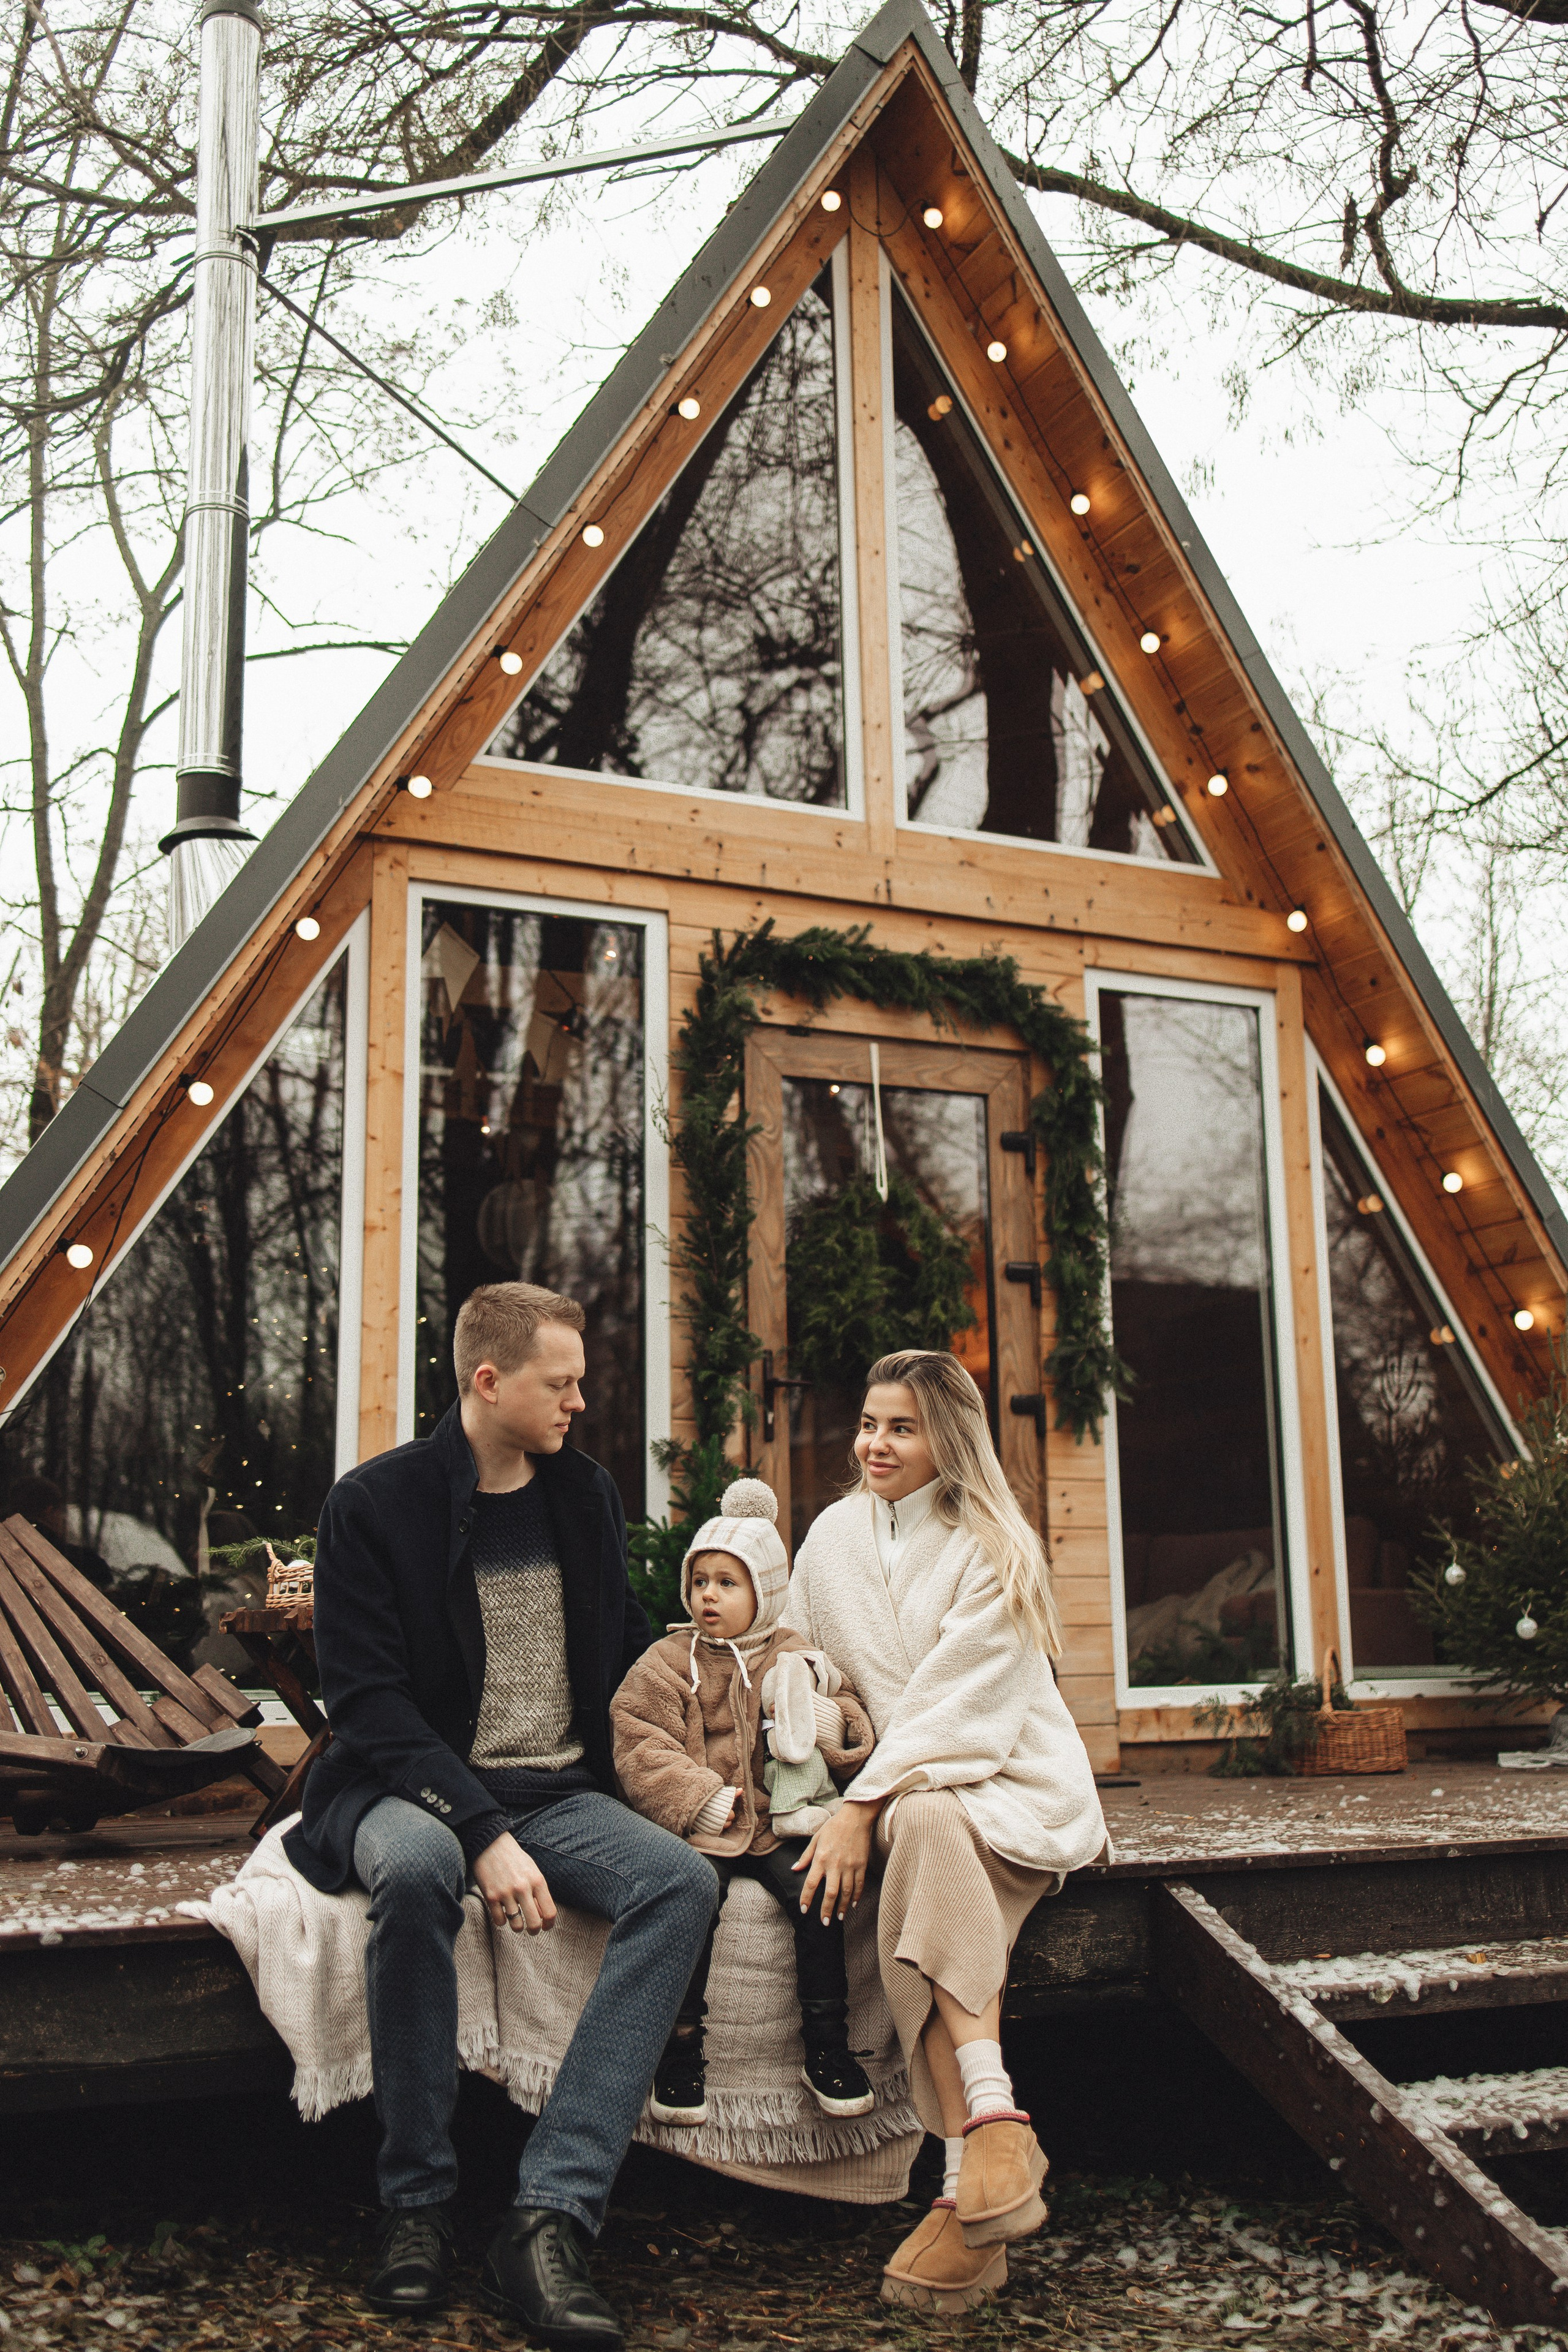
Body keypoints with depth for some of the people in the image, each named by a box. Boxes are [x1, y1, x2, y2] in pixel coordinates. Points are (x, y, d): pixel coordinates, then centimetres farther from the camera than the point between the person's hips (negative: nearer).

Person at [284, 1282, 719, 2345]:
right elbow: (366, 1699, -13)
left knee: (684, 1880, -25)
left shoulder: (587, 1492, 10)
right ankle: (418, 2204, -20)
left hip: (562, 1796, 4)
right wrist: (483, 1832, -25)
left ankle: (552, 2213, -30)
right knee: (416, 1866, -39)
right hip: (418, 1789, -4)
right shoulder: (376, 1503, -6)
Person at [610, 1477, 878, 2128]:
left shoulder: (796, 1659, 12)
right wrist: (699, 1796, -15)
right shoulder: (665, 1664, 7)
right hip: (700, 1830, -1)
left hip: (779, 1824, 2)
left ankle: (827, 2049, -6)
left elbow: (858, 1732, 11)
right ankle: (680, 2051, -13)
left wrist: (836, 1726, -14)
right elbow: (640, 1747, -2)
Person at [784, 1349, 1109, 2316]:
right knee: (924, 1832, -33)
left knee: (927, 1823, -36)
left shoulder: (995, 1550, -5)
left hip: (1019, 1781, -4)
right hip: (910, 1789, 4)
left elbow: (957, 1705, -14)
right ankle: (995, 2129, -40)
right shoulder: (835, 1535, 11)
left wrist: (863, 1808, -21)